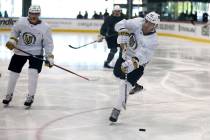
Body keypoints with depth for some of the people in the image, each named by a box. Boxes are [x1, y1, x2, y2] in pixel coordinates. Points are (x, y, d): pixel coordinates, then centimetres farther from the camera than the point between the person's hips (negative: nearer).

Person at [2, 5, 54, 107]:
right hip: (20, 52, 3)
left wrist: (49, 57, -15)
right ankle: (9, 95, 25)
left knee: (33, 73, -19)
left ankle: (30, 96, -5)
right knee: (13, 73, 6)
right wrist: (12, 40, -8)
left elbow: (48, 43, -9)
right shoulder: (21, 21, -8)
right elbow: (15, 31, 9)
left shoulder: (45, 27, -13)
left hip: (36, 53, -2)